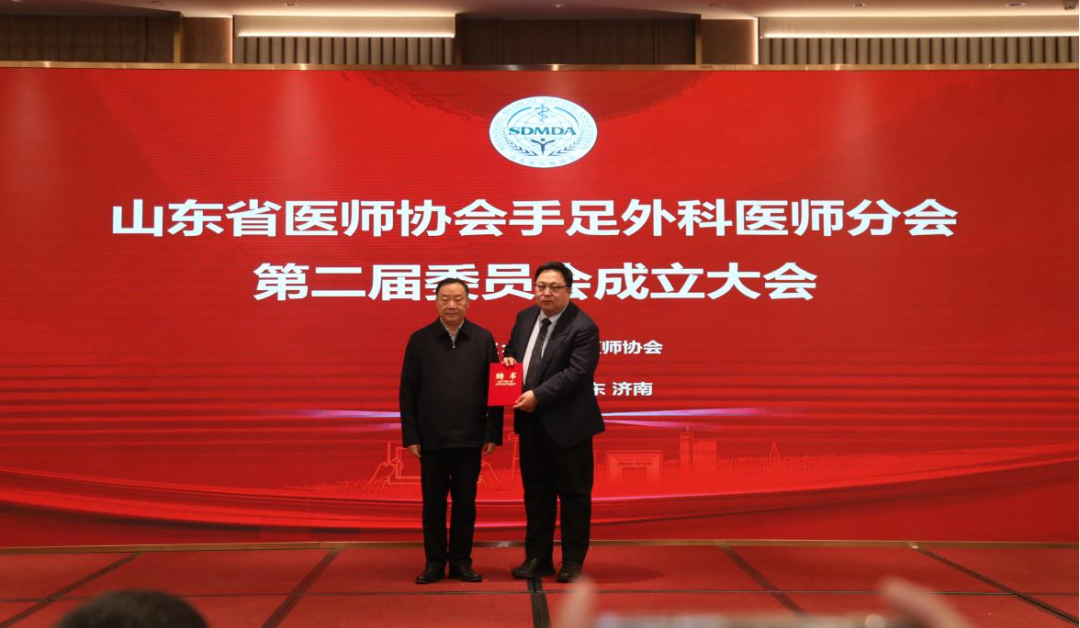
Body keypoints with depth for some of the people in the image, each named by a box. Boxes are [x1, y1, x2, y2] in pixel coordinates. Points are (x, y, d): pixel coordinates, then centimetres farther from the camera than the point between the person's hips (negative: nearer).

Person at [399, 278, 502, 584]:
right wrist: (410, 436, -3)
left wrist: (493, 433, -3)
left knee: (465, 502, 8)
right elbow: (408, 391, 1)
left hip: (470, 438, 0)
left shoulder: (483, 339, 2)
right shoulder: (420, 340, 2)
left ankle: (461, 561, 18)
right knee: (433, 503, 7)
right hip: (432, 438, 0)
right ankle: (435, 562, 17)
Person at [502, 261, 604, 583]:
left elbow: (576, 372, -22)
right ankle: (537, 558, 22)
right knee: (536, 492, 13)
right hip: (531, 422, 7)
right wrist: (509, 358, -3)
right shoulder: (525, 318, 8)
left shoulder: (583, 327, -14)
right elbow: (512, 348, 22)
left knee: (573, 493, 4)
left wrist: (538, 395, -26)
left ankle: (573, 562, 14)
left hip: (567, 423, -6)